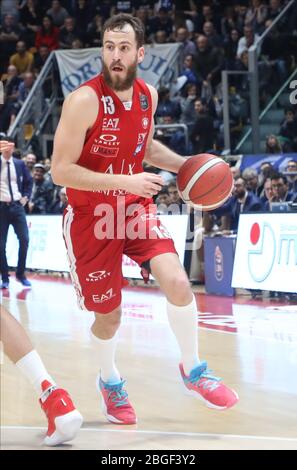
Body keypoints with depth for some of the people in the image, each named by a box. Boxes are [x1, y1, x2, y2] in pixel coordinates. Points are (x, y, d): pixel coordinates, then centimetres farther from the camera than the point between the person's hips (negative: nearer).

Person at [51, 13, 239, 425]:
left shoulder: (148, 95, -1)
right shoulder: (84, 100, -22)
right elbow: (60, 171, -23)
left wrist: (185, 165, 2)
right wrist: (125, 181, -28)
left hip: (135, 206, 4)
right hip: (90, 217, -4)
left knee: (177, 282, -15)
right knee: (109, 315, 5)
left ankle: (193, 371, 7)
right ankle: (110, 381, 36)